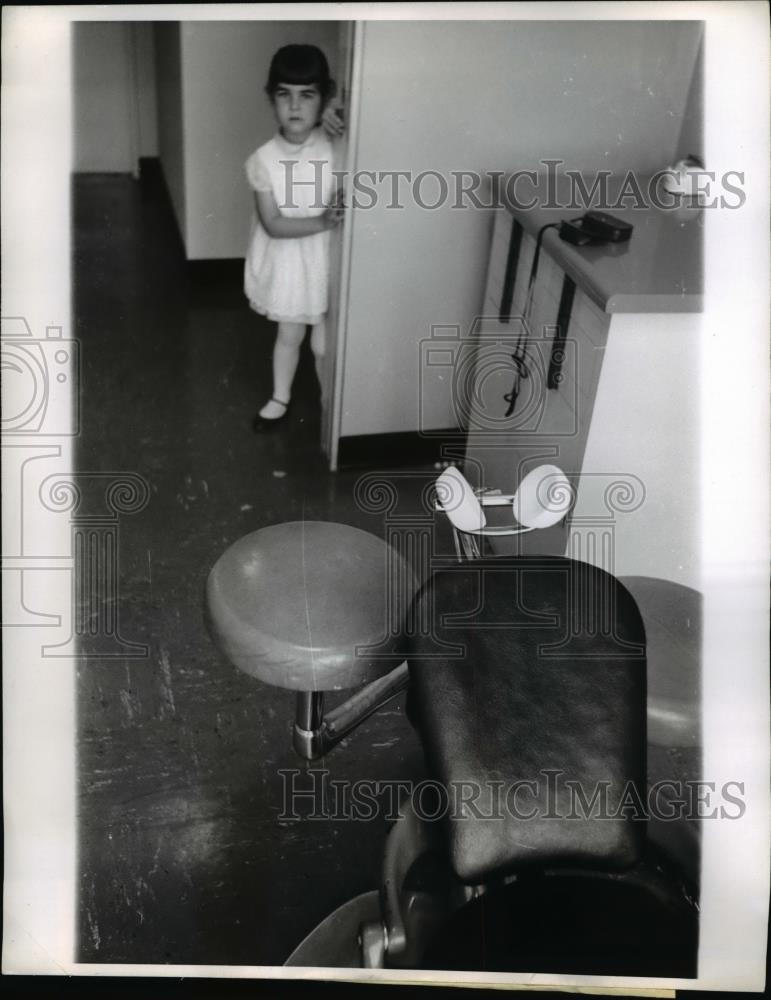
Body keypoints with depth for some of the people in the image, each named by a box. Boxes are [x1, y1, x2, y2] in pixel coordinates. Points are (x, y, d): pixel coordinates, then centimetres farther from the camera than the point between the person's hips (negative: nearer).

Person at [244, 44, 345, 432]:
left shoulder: (336, 146, -13)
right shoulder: (263, 160, -14)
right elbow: (273, 225, -18)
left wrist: (340, 114, -21)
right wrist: (321, 222, -31)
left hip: (326, 260, -1)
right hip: (285, 263, 1)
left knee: (323, 345, 8)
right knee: (288, 335, 20)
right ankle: (280, 400, 41)